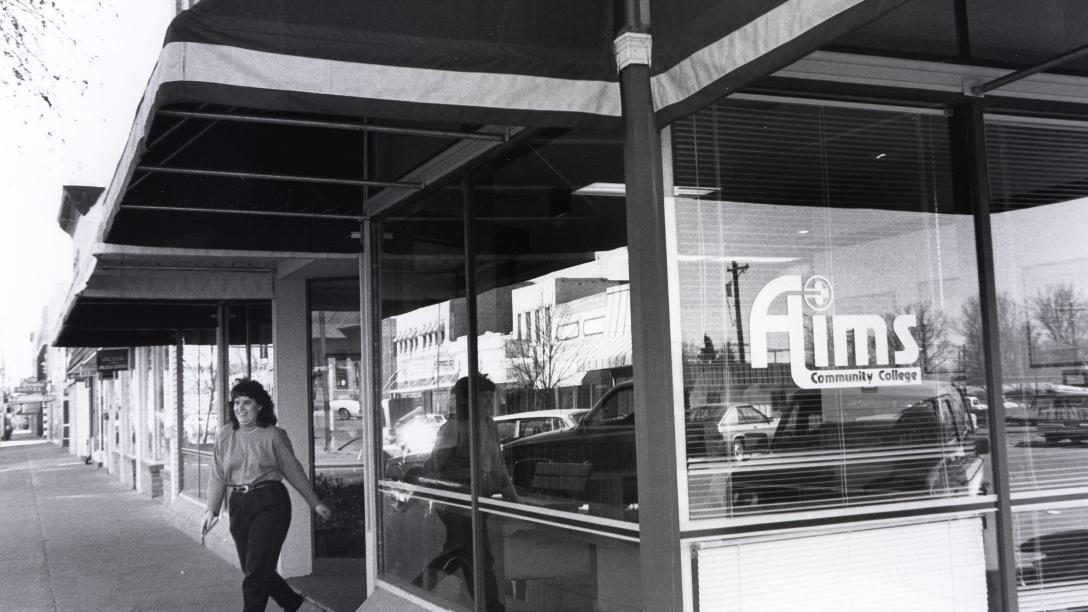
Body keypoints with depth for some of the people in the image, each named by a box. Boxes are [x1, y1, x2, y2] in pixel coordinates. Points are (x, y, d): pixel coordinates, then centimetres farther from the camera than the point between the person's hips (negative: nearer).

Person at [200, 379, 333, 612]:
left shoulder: (273, 435, -5)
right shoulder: (225, 436, 6)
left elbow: (293, 471, 2)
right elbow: (218, 477, 8)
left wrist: (315, 503, 6)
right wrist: (212, 509, -3)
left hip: (270, 504, -5)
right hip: (239, 506, 5)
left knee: (257, 570, -8)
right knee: (252, 569, 12)